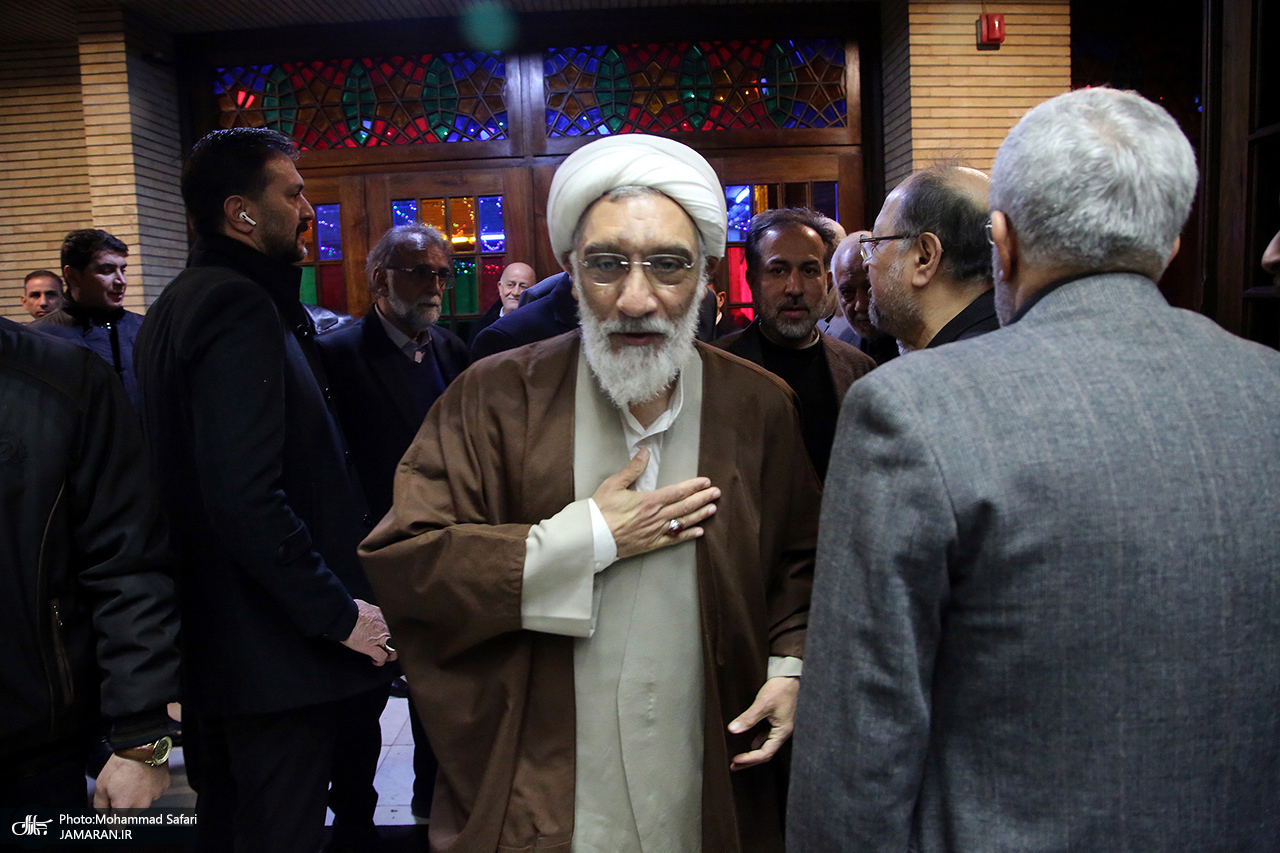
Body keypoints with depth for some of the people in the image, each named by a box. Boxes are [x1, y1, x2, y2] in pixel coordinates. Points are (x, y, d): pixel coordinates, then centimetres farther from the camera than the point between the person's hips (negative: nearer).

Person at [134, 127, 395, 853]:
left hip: (209, 641, 10)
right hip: (274, 651, -10)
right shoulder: (241, 309, -19)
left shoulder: (182, 303, 11)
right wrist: (340, 614, -18)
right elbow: (247, 499, -27)